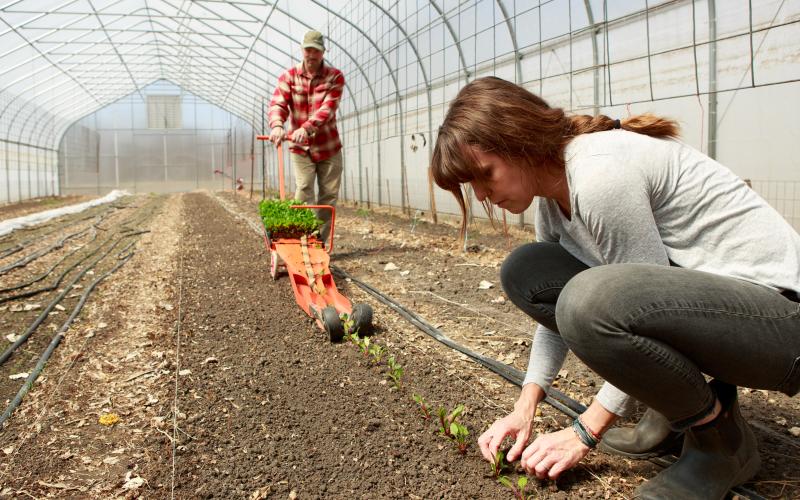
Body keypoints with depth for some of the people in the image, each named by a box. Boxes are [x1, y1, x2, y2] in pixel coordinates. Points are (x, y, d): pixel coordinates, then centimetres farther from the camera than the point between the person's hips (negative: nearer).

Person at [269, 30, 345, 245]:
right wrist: (277, 126, -37)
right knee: (303, 192, -13)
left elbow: (328, 108, -20)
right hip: (301, 148, -1)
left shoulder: (334, 77, -5)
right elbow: (277, 104, -14)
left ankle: (320, 242, 14)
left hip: (329, 148, 1)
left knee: (329, 195, 4)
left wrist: (306, 127, -37)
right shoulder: (289, 76, -1)